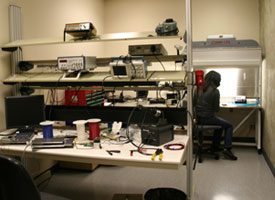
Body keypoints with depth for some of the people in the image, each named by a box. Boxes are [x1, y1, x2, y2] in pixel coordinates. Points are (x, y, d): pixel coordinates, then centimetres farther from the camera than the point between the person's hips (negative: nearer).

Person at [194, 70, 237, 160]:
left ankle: (215, 147, 34)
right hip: (208, 118, -7)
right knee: (229, 126, 12)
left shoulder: (198, 89, 4)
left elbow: (194, 103, 11)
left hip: (199, 118, 7)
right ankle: (227, 149, 2)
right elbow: (216, 109, -10)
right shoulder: (215, 91, -14)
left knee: (220, 123, 32)